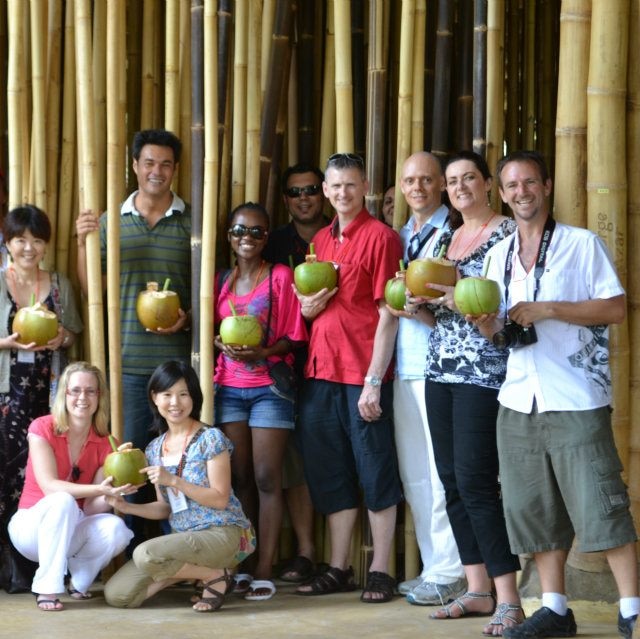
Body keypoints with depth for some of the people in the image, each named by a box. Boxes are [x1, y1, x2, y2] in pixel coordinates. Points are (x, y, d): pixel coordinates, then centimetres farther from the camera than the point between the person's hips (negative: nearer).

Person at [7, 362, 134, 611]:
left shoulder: (104, 443, -4)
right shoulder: (42, 429, -13)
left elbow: (91, 508, -9)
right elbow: (50, 487, -24)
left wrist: (110, 496, -32)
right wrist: (99, 489, -38)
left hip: (72, 530, 3)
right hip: (32, 526, -3)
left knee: (115, 529, -29)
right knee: (62, 501, -36)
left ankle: (79, 581, 0)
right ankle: (47, 589, -27)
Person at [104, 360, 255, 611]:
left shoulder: (210, 439, -8)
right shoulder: (154, 450, 11)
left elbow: (220, 499, -13)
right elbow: (165, 507, 15)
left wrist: (173, 480, -20)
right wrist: (127, 507, -2)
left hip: (223, 534, -7)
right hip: (182, 537, 7)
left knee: (144, 554, -32)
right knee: (115, 595, -8)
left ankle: (215, 576, -8)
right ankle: (189, 569, 9)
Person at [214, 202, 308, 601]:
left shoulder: (280, 276, -1)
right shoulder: (222, 281, 12)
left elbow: (293, 337, -4)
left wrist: (262, 352, -19)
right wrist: (221, 344, -1)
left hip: (269, 388, -4)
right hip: (229, 387, 4)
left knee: (267, 479, -5)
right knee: (238, 479, 5)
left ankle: (265, 572, -4)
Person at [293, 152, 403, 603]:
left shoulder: (380, 237, -6)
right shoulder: (320, 241, 15)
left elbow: (387, 315, -10)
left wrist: (374, 381, -15)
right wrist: (308, 306, 1)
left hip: (364, 375, -7)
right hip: (321, 372, 7)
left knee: (375, 473, 0)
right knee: (328, 472, 10)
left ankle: (380, 571, 7)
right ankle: (339, 568, 18)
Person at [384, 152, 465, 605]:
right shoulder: (399, 237, 18)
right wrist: (395, 306, 3)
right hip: (404, 365, 7)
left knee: (442, 474, -5)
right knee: (413, 475, 9)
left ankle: (449, 574, 1)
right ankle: (433, 568, 18)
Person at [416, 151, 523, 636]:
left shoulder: (508, 232, -5)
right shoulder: (444, 238, 17)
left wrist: (463, 301, -23)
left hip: (485, 371, -7)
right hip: (441, 368, 7)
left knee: (475, 482, -12)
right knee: (452, 482, 7)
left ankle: (509, 599, -8)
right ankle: (478, 589, 15)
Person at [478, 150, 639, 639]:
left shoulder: (583, 244, 0)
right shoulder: (499, 255, 15)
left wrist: (547, 309, -13)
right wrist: (482, 319, -5)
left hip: (576, 399, -5)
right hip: (519, 401, 5)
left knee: (600, 506, -8)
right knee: (533, 508, 7)